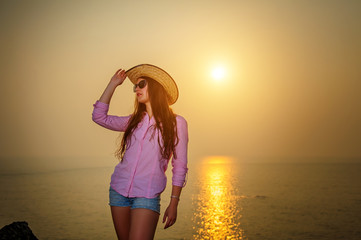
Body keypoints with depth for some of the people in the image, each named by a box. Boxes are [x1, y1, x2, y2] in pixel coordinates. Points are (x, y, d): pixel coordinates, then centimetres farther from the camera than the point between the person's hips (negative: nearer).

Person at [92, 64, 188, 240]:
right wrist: (113, 84, 12)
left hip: (147, 195, -5)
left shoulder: (176, 123, -1)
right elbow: (99, 116, 12)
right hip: (118, 190, 5)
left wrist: (173, 203, -5)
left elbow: (179, 167, -1)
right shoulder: (134, 121, 13)